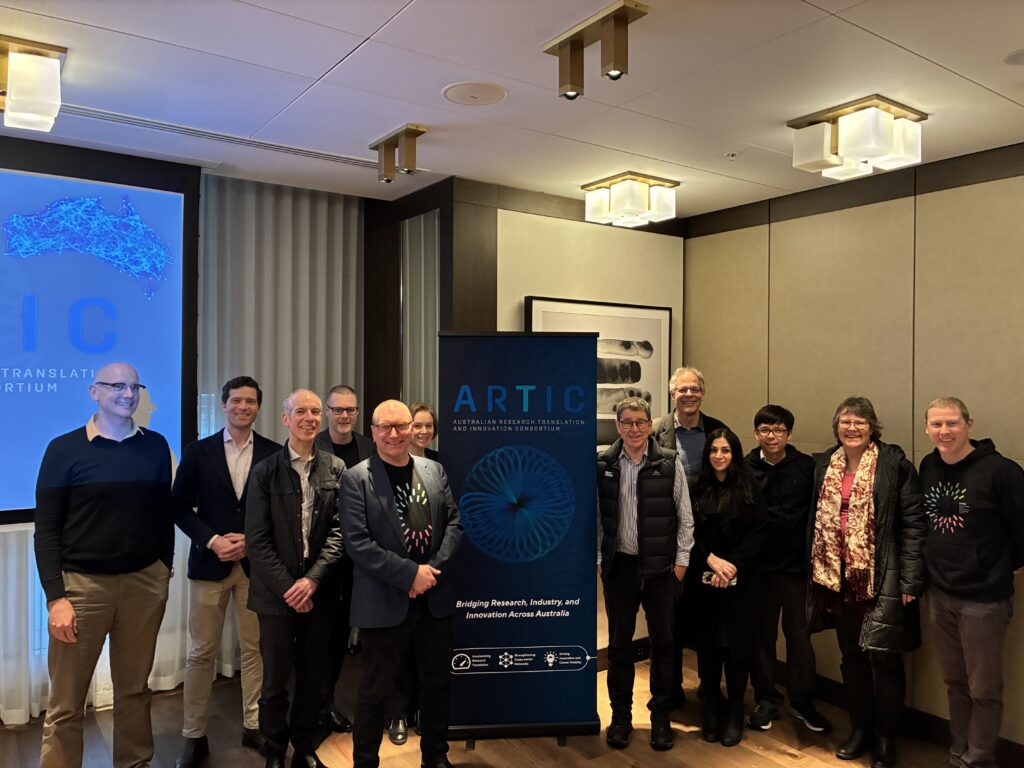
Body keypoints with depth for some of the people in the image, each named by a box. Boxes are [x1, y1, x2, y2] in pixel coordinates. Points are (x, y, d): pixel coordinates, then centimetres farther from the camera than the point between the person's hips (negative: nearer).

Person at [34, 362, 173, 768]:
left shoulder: (155, 446, 4)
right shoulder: (64, 449, -4)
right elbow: (46, 529, -4)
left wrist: (165, 567, 9)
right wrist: (56, 597, -11)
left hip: (145, 582, 2)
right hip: (82, 583, -2)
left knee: (134, 689, 13)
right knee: (66, 703, 5)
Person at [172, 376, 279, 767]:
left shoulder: (274, 454, 1)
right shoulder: (198, 452, 1)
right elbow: (180, 507, 1)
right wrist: (212, 541, -11)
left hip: (257, 564, 0)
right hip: (209, 563, 0)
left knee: (255, 648, 10)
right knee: (202, 652, 8)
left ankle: (253, 726, 26)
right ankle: (194, 735, 21)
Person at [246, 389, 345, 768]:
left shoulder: (336, 469, 1)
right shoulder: (265, 471, -2)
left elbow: (339, 530, -2)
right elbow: (257, 540, -5)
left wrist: (313, 579, -12)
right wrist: (287, 587, -12)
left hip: (320, 591, 1)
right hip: (277, 592, -1)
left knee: (314, 677, 12)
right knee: (275, 679, 10)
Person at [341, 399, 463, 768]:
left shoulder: (434, 470, 4)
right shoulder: (356, 478, -9)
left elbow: (454, 521, 5)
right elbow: (357, 543, -15)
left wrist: (433, 568, -10)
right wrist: (409, 573, -19)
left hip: (434, 598, 5)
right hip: (384, 602, -4)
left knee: (437, 682, 17)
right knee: (375, 690, 9)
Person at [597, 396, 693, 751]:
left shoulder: (670, 463, -5)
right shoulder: (603, 465, -1)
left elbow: (684, 516, -1)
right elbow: (595, 516, 3)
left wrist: (681, 560, -3)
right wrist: (597, 560, 1)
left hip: (660, 566, -1)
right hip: (619, 565, 1)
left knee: (662, 642, 8)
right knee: (619, 643, 9)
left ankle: (661, 717, 24)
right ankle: (621, 715, 24)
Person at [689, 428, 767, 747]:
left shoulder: (749, 488, 0)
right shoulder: (698, 489, 3)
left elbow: (758, 532, -5)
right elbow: (689, 532, 0)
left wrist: (733, 565, -14)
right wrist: (711, 559, -14)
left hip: (739, 579, -1)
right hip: (704, 578, 1)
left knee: (737, 643, 1)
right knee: (707, 643, 5)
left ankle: (735, 712, 15)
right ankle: (711, 708, 20)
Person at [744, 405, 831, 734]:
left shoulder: (807, 466, -4)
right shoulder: (745, 468, -4)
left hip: (796, 564, 0)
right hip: (759, 565, 0)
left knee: (798, 633, 10)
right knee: (762, 634, 11)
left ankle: (802, 701, 27)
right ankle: (766, 699, 27)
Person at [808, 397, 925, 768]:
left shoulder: (893, 463, -7)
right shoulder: (824, 464, 7)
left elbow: (913, 522, -10)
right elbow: (816, 518, 10)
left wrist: (910, 580, -14)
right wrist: (815, 569, 7)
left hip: (882, 577, -4)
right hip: (838, 576, 5)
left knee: (883, 656, 1)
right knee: (851, 654, 14)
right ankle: (860, 729, 30)